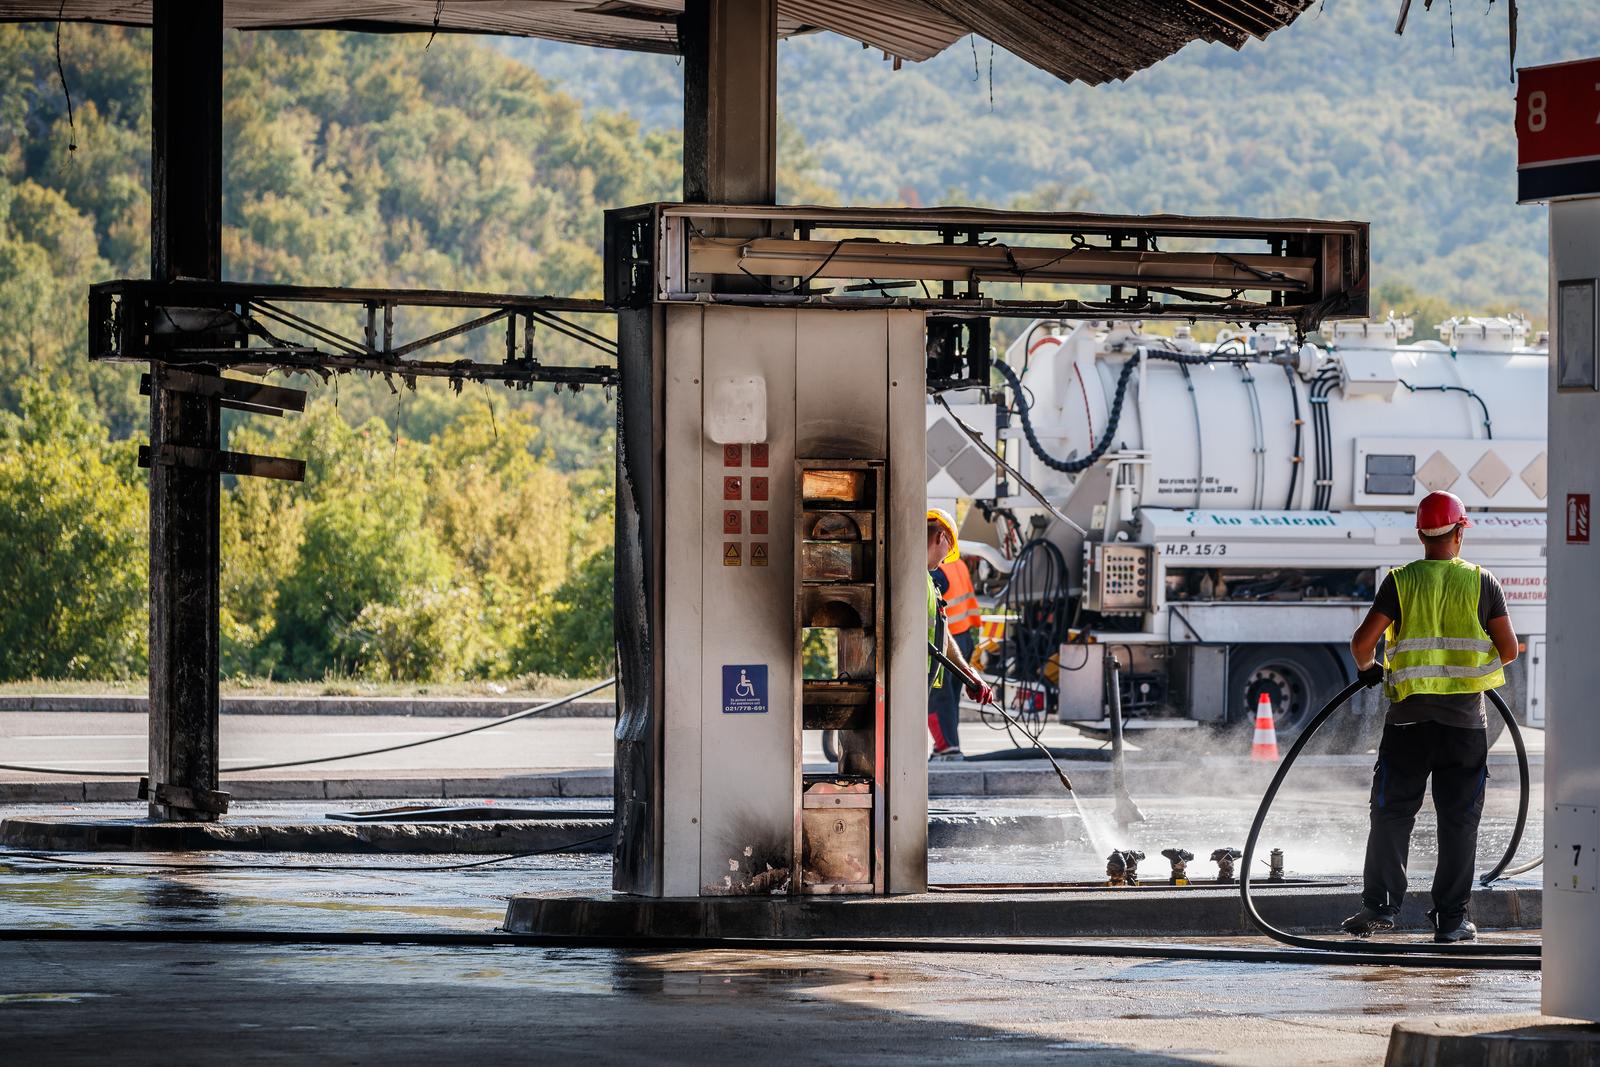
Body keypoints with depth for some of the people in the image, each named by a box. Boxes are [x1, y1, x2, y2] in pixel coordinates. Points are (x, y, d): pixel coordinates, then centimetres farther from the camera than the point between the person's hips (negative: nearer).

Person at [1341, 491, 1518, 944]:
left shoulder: (1401, 581, -3)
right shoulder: (1482, 583, -1)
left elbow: (1363, 641, -8)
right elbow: (1508, 648, 2)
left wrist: (1367, 667, 15)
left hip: (1409, 717, 0)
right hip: (1465, 718, 0)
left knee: (1392, 813, 8)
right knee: (1459, 818, 6)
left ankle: (1380, 903, 2)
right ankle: (1451, 917, 6)